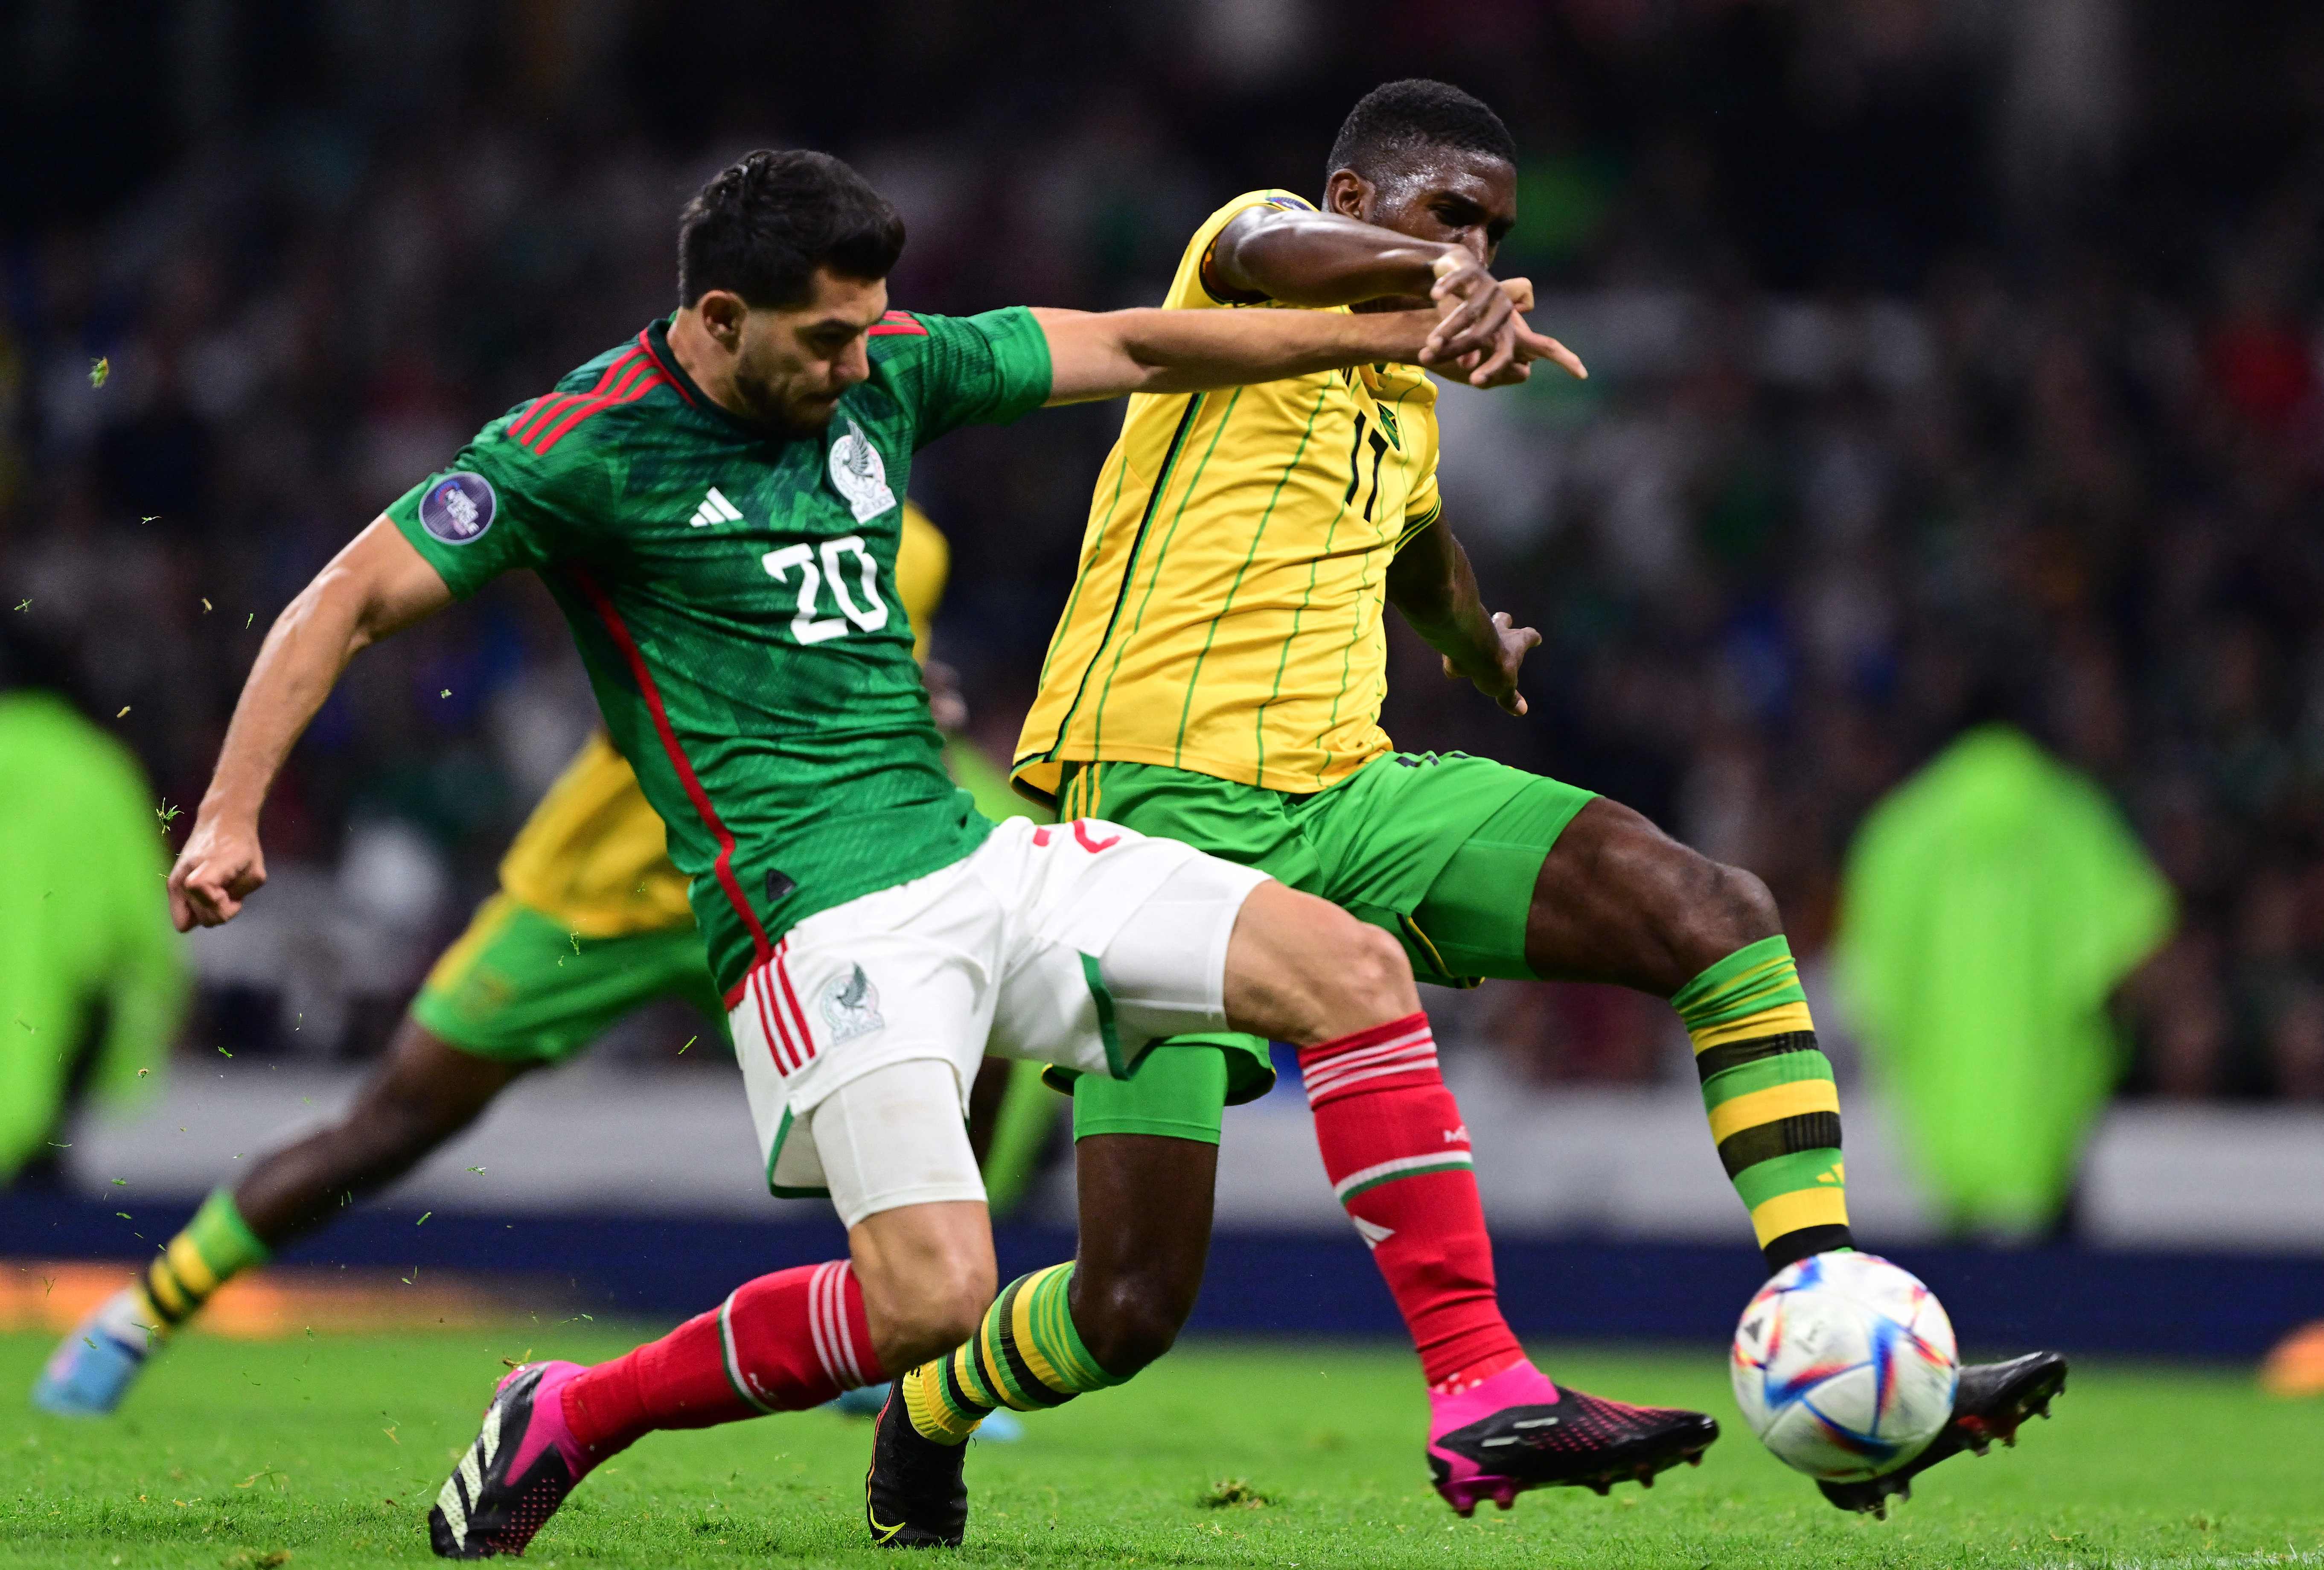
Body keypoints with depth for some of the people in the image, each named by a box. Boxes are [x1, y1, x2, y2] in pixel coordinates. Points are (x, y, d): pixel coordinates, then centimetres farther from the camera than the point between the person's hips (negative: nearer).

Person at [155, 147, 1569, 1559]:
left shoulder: (887, 371, 8)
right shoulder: (585, 445, -10)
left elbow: (1137, 348, 16)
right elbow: (351, 604, -8)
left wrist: (1407, 333, 12)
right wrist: (231, 814, -20)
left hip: (975, 853, 8)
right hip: (820, 919, -8)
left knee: (1355, 974, -3)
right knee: (931, 1297, -23)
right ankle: (569, 1420, -3)